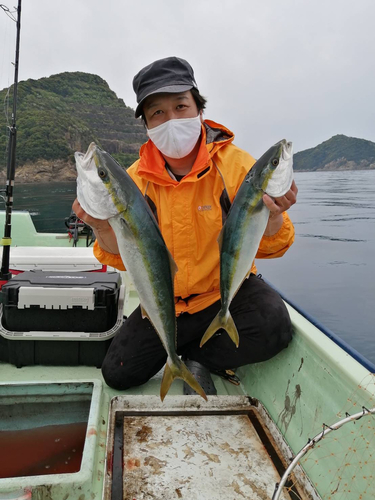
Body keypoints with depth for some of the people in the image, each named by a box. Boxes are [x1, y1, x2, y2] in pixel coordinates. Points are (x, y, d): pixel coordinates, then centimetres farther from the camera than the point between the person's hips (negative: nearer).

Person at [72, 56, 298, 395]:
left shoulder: (236, 164, -12)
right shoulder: (136, 179, -6)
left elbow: (267, 246, -11)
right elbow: (125, 258, -5)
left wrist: (273, 217, -35)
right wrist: (103, 229, -27)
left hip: (230, 289, -1)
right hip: (168, 302, 2)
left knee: (272, 326, -30)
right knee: (118, 374, -3)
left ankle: (197, 356, -1)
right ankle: (185, 340, 21)